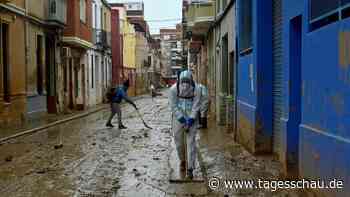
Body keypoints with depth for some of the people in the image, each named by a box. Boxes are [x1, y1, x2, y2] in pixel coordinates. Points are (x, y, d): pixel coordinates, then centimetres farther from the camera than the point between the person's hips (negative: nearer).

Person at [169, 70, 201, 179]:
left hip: (192, 119, -1)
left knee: (191, 142, -4)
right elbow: (173, 106, -9)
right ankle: (182, 161, 37)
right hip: (178, 118, 1)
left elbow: (196, 107, -10)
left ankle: (190, 168, 2)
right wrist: (182, 119, -15)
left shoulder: (196, 90, -15)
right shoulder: (173, 89, -14)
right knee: (178, 141, 9)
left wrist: (190, 120, -17)